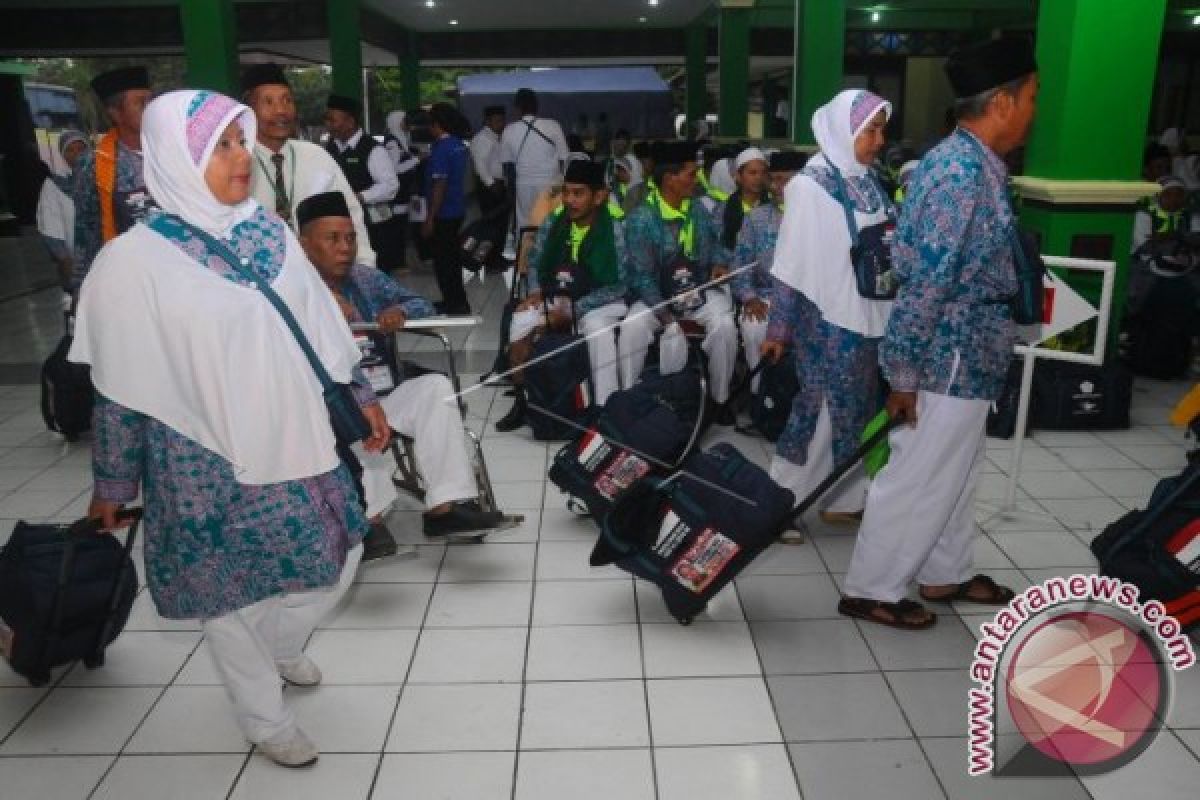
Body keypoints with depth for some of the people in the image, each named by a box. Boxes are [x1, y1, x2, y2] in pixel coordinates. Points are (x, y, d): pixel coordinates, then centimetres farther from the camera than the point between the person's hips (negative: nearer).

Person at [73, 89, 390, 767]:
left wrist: (361, 397, 9)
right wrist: (112, 484, -1)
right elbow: (120, 387, -7)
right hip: (209, 467, -5)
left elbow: (321, 329, 10)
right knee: (231, 596, 12)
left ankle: (280, 649, 49)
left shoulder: (270, 233, 1)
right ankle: (266, 718, 37)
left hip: (297, 446, 5)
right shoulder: (134, 261, -13)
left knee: (336, 565, 17)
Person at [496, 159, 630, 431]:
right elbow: (535, 261, 13)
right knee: (521, 320, -21)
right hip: (559, 297, 5)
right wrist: (535, 292, -8)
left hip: (602, 301, -4)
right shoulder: (553, 222, -2)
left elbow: (620, 285, -18)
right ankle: (521, 399, -5)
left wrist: (573, 309, -23)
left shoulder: (615, 229, -17)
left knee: (597, 328, -37)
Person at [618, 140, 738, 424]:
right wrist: (665, 315, -22)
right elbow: (642, 274, -14)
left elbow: (715, 243, 20)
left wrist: (719, 263, -4)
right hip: (659, 296, -2)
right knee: (632, 327, -31)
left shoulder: (701, 210, 4)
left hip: (701, 290, 2)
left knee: (724, 325, -27)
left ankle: (720, 399, -8)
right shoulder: (641, 219, -11)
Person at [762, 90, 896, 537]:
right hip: (827, 321, -7)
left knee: (857, 409, 13)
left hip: (865, 316, 7)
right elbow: (791, 263, -12)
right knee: (820, 410, 0)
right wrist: (778, 329, -10)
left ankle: (843, 499, 27)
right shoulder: (810, 185, -13)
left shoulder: (867, 180, 8)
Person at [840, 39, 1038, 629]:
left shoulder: (964, 161, 11)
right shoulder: (963, 171, -22)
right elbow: (926, 284, -25)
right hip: (953, 360, -10)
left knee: (954, 472, 21)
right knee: (919, 480, 2)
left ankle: (944, 574, 37)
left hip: (964, 358, 10)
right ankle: (870, 589, 17)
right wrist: (904, 374, -22)